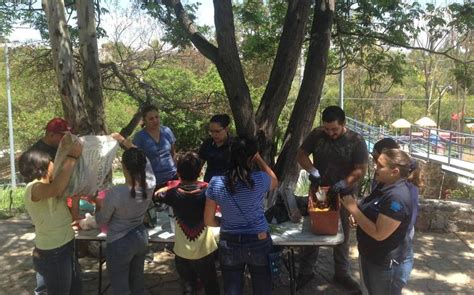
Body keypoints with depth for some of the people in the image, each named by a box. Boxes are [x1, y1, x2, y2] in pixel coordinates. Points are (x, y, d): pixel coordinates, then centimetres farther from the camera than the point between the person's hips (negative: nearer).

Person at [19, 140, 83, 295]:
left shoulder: (48, 185, 8)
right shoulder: (33, 188, -22)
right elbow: (56, 189, -43)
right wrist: (72, 156, -37)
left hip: (66, 248, 9)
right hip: (52, 255, -9)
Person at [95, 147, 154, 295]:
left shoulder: (115, 193, -30)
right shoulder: (149, 186, -17)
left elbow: (101, 221, -13)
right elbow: (145, 165, 4)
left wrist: (98, 204, 7)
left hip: (120, 245, -5)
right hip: (141, 238, 5)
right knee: (137, 280, 26)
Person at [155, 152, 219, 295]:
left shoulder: (173, 193, -13)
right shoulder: (207, 191, -18)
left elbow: (156, 195, 7)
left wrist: (172, 185, 14)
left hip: (182, 252, 1)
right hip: (204, 251, -1)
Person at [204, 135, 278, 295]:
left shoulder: (216, 183, -12)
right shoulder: (259, 179, -17)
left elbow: (209, 221, -4)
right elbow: (275, 182, 9)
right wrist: (259, 159, 12)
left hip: (229, 245, 2)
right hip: (258, 244, -1)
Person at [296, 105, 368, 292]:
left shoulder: (356, 141, -12)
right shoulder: (317, 135, -7)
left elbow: (361, 170, -14)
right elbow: (301, 154, -4)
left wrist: (343, 183, -30)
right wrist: (312, 170, -22)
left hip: (344, 196, -1)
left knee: (342, 236, 13)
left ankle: (342, 274, 32)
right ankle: (305, 272, 26)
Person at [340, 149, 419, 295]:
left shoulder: (397, 198, -31)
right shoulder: (386, 185, 1)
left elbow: (379, 234, -31)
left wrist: (353, 208, -26)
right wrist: (355, 211, -6)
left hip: (386, 263, -9)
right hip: (372, 255, 9)